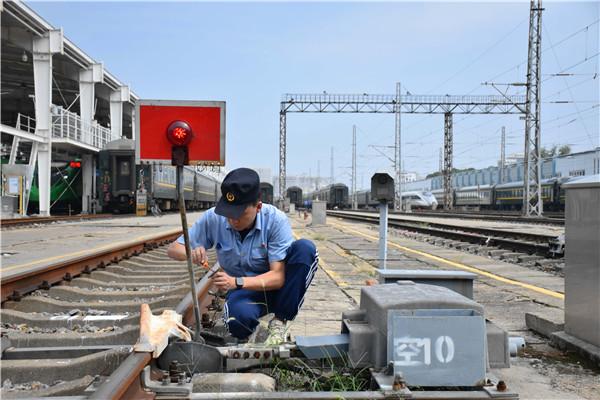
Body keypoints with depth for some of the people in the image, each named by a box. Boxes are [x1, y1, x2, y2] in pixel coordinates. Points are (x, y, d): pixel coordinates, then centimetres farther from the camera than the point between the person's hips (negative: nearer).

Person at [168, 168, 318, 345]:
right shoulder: (213, 219, -14)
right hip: (243, 291, 0)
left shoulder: (276, 220, -21)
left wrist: (236, 282, -39)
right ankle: (253, 328, 4)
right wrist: (191, 254, -31)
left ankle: (281, 321, -12)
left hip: (274, 287, 0)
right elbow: (174, 249, -6)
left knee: (305, 248, -29)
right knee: (238, 321, -37)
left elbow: (278, 277, -23)